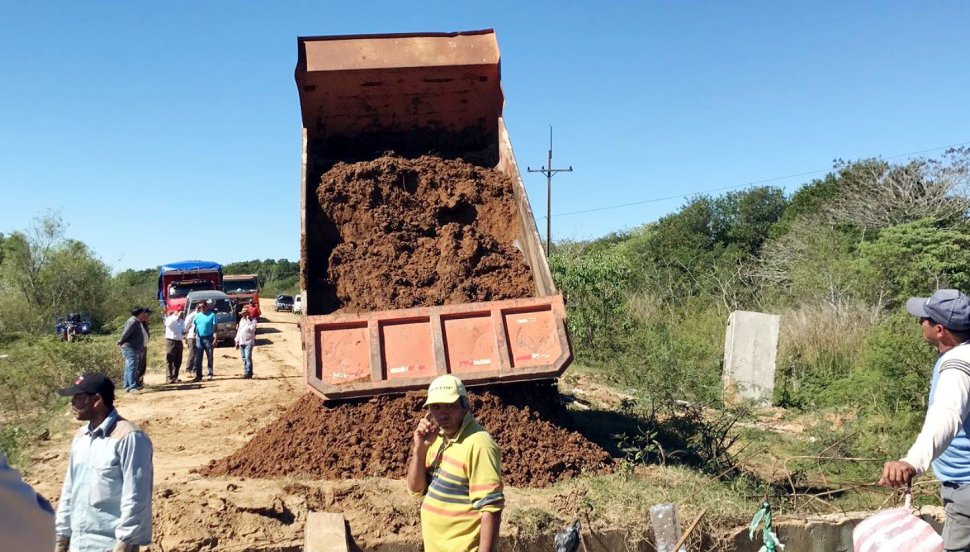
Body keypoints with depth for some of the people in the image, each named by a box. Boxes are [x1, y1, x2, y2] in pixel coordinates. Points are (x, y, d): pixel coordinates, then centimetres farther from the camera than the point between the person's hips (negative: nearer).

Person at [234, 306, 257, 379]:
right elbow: (239, 331, 20)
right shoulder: (242, 320, 16)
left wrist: (248, 320, -18)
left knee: (248, 357, -13)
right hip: (241, 342, 7)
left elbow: (252, 328, -22)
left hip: (248, 342, -7)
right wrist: (237, 341, 17)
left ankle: (248, 373, -13)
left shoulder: (253, 320, -5)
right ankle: (245, 372, 15)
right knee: (244, 358, 9)